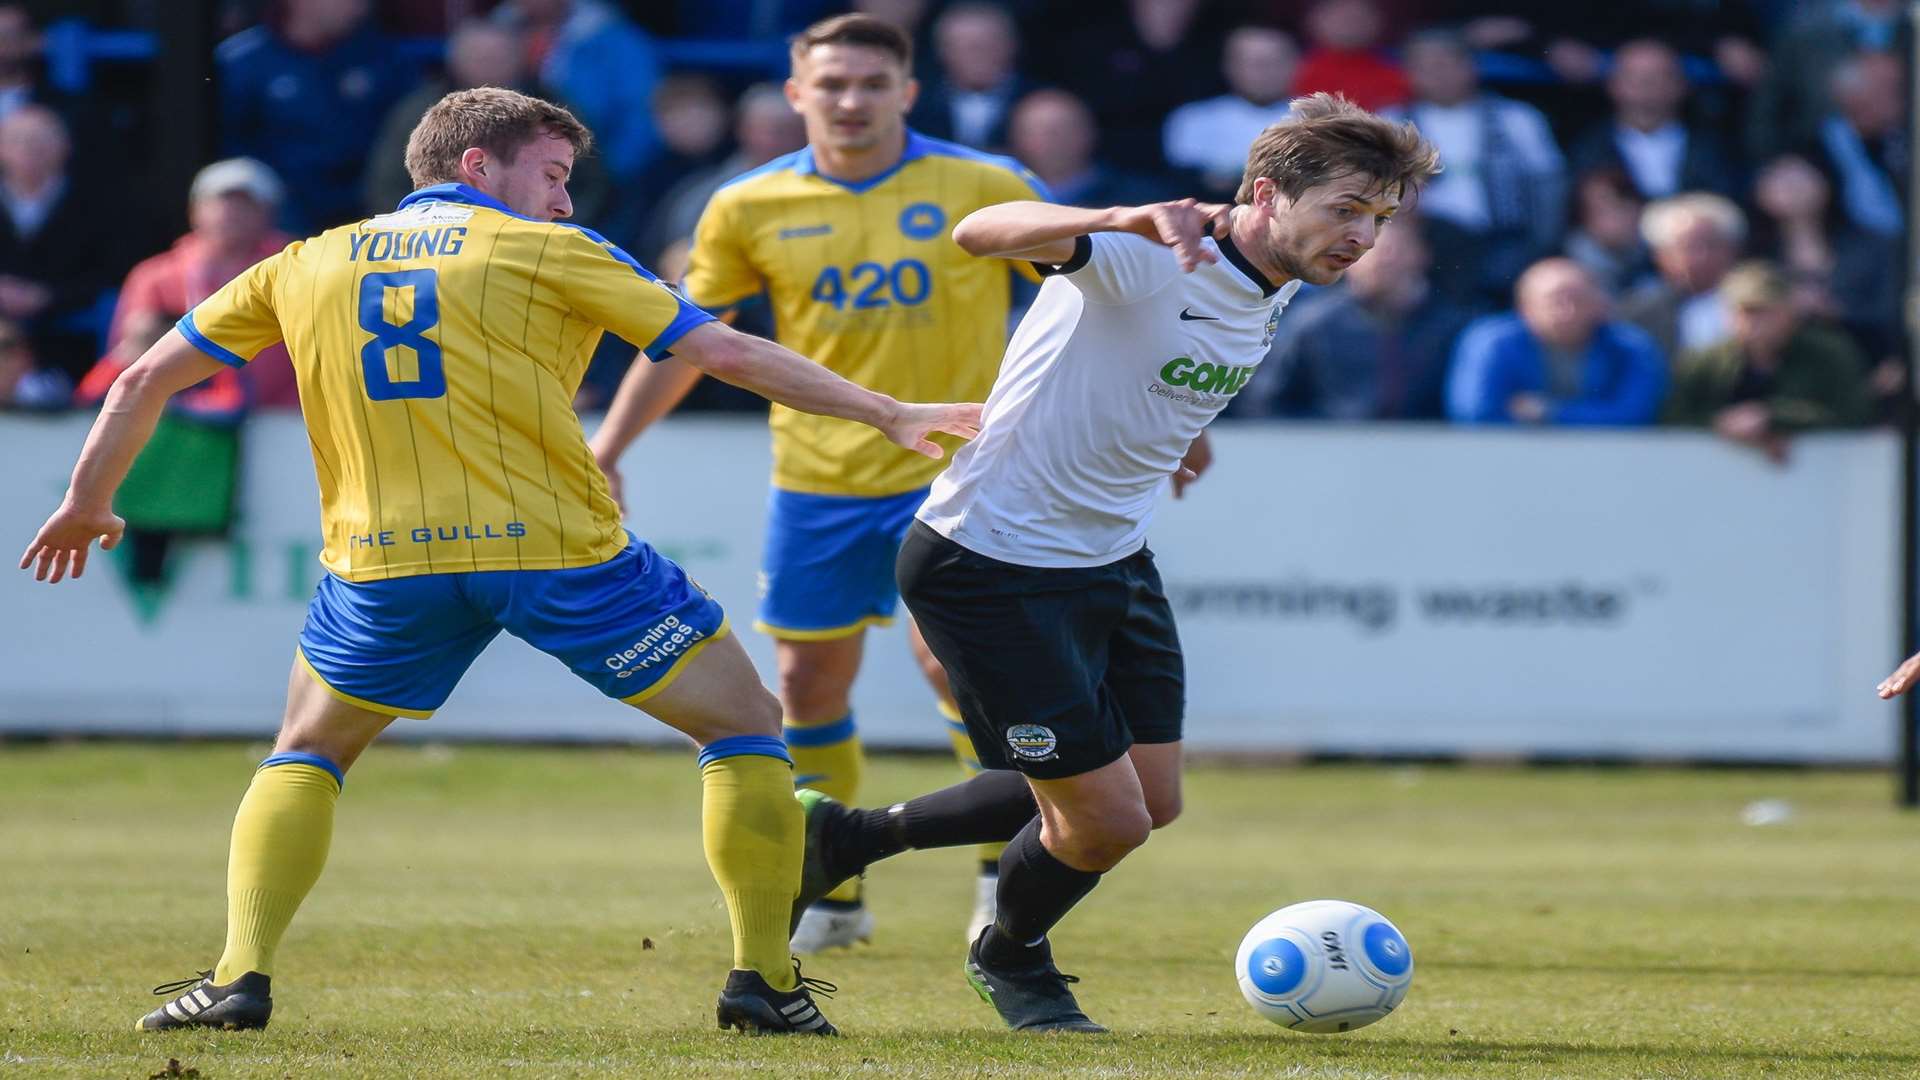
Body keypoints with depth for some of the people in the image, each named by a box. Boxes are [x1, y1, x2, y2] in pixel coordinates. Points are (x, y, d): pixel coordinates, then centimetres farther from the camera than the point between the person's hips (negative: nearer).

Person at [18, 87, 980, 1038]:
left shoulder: (305, 266, 16)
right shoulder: (548, 253, 5)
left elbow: (145, 380, 20)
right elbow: (728, 353, 2)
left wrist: (87, 503, 35)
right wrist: (889, 415, 7)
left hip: (383, 566, 3)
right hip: (561, 552, -3)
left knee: (305, 754, 26)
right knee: (744, 724, 13)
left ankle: (241, 975, 8)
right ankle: (763, 979, 7)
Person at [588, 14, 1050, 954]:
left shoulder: (984, 189, -6)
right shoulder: (751, 208, 0)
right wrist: (605, 450, 5)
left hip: (949, 468, -3)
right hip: (816, 482, 3)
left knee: (950, 655, -18)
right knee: (810, 683, 7)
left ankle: (1005, 869, -1)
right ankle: (833, 896, 22)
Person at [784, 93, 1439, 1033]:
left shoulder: (1278, 285, 2)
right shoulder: (1151, 256, -26)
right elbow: (981, 233, -44)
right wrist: (1125, 221, -60)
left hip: (1112, 559, 9)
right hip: (992, 561, -9)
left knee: (1150, 802, 13)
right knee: (1108, 821, -5)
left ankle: (844, 838, 27)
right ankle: (1011, 961, 30)